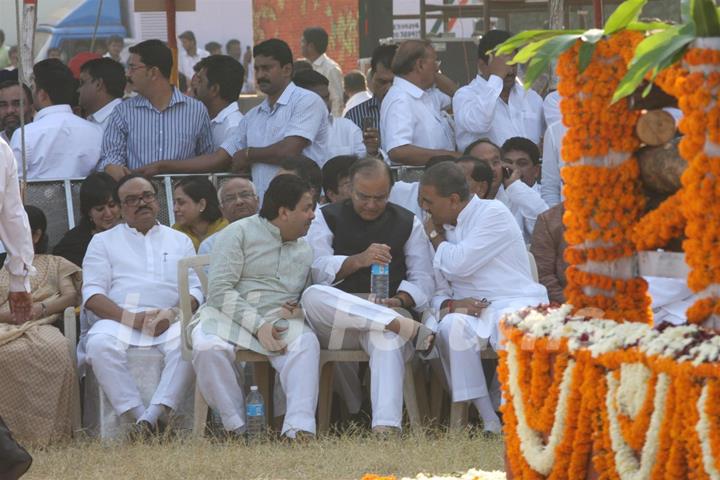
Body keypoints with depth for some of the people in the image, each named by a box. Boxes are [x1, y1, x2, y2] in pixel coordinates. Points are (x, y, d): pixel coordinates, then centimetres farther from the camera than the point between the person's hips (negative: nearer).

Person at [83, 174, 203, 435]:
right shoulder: (103, 241, 20)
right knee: (101, 345, -37)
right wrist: (131, 318, -11)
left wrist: (173, 314, -10)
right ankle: (139, 416, -36)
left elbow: (195, 290, 14)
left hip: (168, 322, 1)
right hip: (117, 320, -1)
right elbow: (92, 294, 7)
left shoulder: (180, 241, 25)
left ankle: (151, 417, -41)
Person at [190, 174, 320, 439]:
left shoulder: (305, 248, 21)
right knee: (208, 348, -36)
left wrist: (300, 310, -8)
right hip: (229, 315, -3)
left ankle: (299, 431, -43)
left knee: (306, 343, -31)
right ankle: (236, 429, -25)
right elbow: (220, 289, -7)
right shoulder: (239, 233, 3)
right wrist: (258, 326, -18)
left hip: (280, 320, 3)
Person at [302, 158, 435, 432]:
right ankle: (409, 329, -41)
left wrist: (401, 300, -11)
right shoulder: (327, 219, 14)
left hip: (387, 310, 0)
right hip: (334, 324, 0)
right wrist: (358, 260, -18)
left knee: (388, 338, -38)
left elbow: (423, 279, 11)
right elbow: (315, 269, -2)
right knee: (313, 297, -36)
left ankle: (386, 426, -55)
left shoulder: (407, 223, 19)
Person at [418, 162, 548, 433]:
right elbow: (437, 291, 16)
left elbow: (459, 265, -13)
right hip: (469, 309, 5)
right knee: (452, 326, -32)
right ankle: (489, 422, -33)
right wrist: (449, 304, -9)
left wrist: (435, 236, 6)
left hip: (513, 303, -5)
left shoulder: (493, 214, -2)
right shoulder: (445, 227, 21)